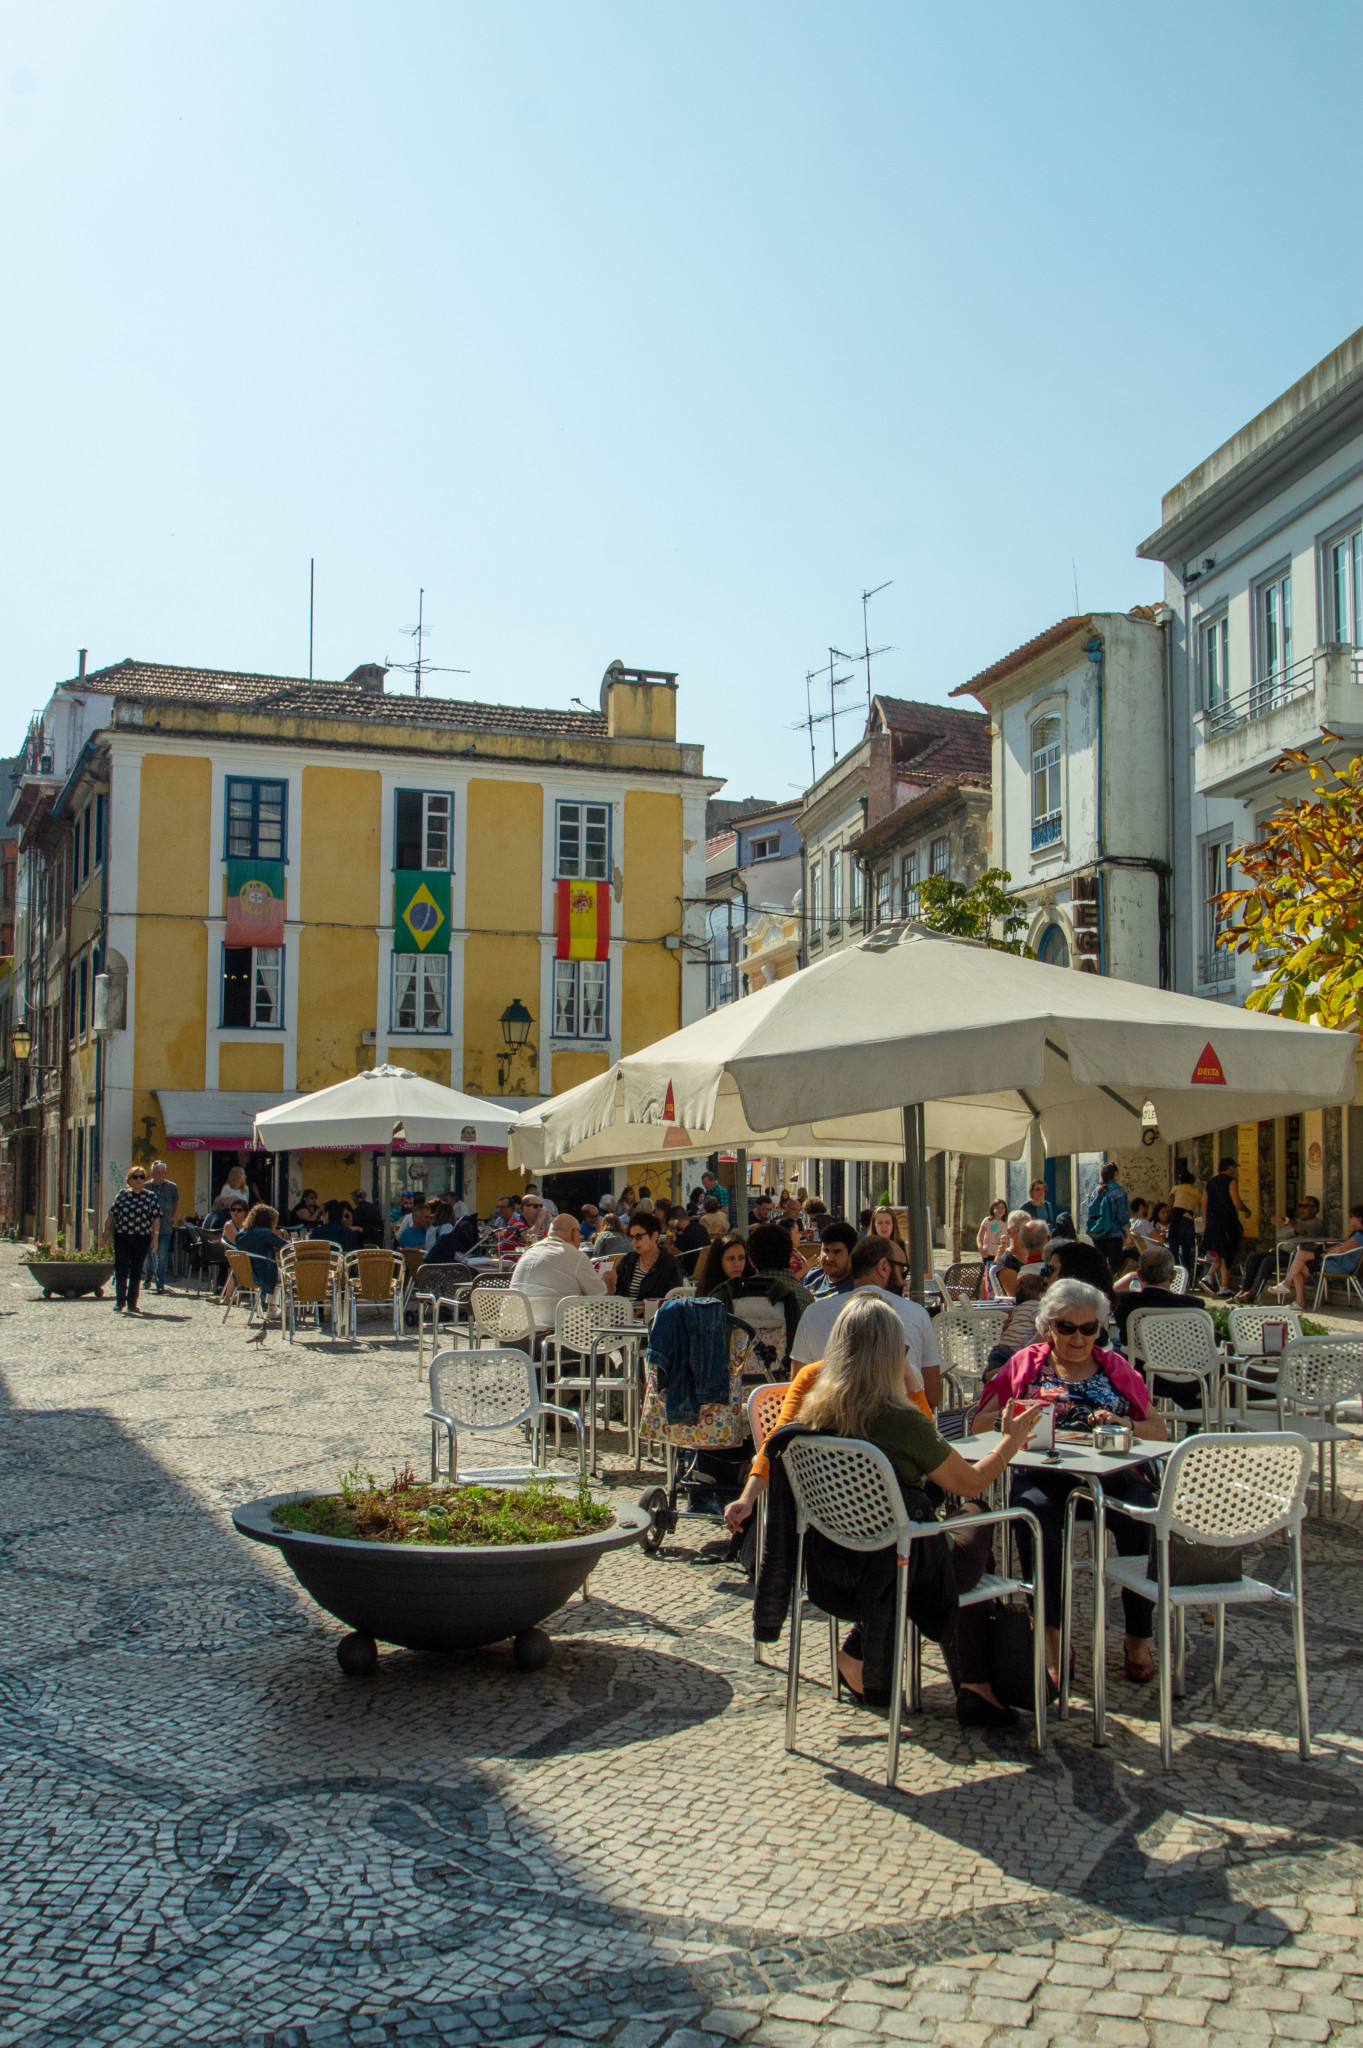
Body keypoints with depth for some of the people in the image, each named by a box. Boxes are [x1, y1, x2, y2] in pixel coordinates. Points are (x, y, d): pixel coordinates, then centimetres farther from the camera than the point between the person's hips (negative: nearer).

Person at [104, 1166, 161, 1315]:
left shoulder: (150, 1197, 3)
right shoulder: (122, 1194, 5)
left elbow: (156, 1219, 2)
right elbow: (111, 1214, 8)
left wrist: (154, 1238, -3)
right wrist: (106, 1231, 2)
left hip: (142, 1238, 0)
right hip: (122, 1237, 0)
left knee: (136, 1271, 6)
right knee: (121, 1270, -3)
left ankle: (132, 1304, 14)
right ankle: (119, 1301, 5)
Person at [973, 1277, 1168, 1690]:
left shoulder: (1115, 1368, 21)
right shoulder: (1026, 1364, 18)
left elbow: (1159, 1433, 14)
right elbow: (978, 1423, 11)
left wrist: (1123, 1424, -6)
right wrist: (1012, 1418, -10)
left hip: (1111, 1473, 1)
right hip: (1044, 1474, -1)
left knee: (1141, 1518, -31)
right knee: (1034, 1509, -35)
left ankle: (1138, 1637, -17)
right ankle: (1051, 1638, -28)